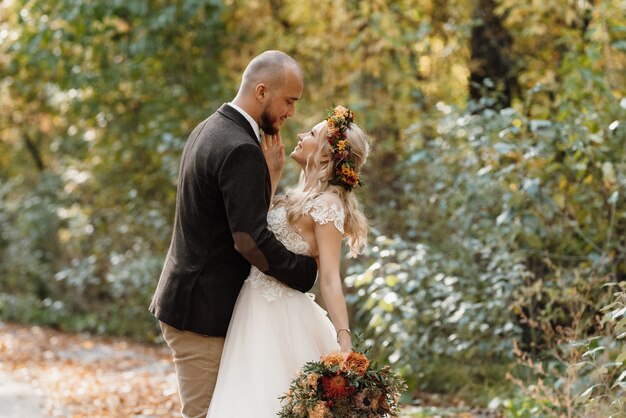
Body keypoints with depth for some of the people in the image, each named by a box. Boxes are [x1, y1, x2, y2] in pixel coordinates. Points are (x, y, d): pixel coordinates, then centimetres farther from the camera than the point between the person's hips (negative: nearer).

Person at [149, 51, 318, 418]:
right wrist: (309, 271, -14)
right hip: (203, 310, -10)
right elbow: (251, 240, -25)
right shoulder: (240, 150, -21)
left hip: (187, 300, 10)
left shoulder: (209, 130, 11)